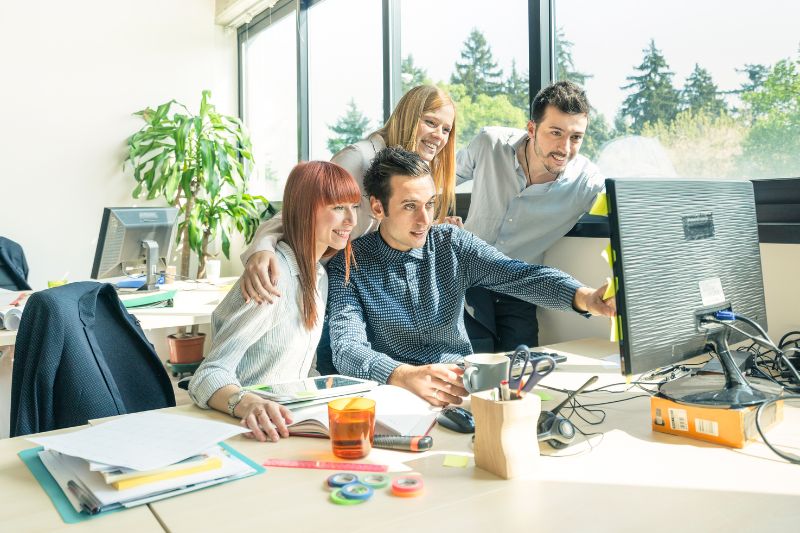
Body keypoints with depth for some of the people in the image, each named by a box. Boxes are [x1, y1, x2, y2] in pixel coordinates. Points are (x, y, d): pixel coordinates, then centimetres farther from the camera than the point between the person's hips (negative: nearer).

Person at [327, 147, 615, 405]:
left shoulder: (453, 243, 3)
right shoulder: (348, 266, -7)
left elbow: (519, 275, -10)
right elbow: (347, 350, -19)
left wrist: (585, 297, -30)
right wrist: (407, 375, -40)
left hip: (464, 384, 4)